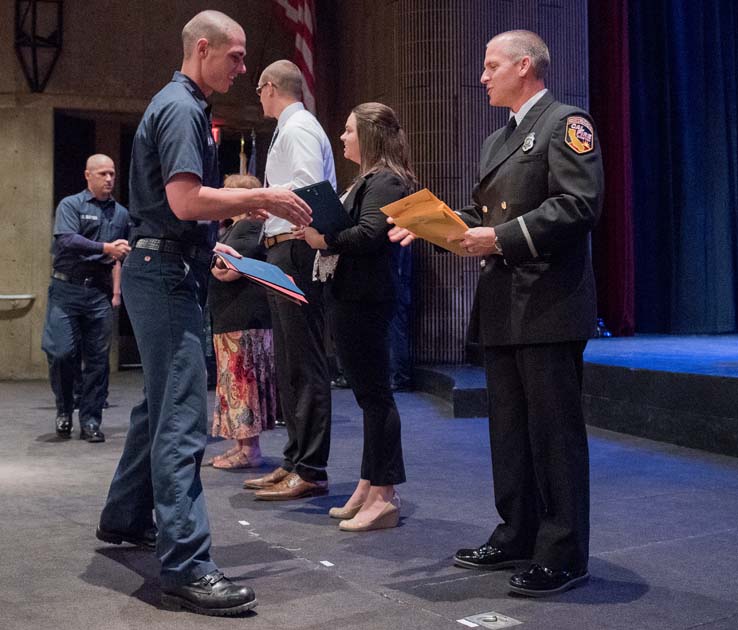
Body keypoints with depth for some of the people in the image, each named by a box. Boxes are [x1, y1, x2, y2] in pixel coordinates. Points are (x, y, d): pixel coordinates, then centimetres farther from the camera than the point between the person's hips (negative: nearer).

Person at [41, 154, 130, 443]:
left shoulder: (121, 213, 13)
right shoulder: (70, 205, 0)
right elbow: (66, 239, -17)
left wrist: (116, 290, 8)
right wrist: (106, 248, -26)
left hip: (100, 292, 4)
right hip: (67, 289, -3)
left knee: (97, 359, 2)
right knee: (61, 352, -7)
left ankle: (90, 421, 11)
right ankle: (64, 409, 17)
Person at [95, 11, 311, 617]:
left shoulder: (184, 107, 19)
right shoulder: (180, 108, -13)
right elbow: (186, 200, -24)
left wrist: (212, 247, 19)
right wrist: (262, 198, -17)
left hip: (170, 270, 11)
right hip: (166, 274, -11)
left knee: (161, 404, 19)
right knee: (182, 419, -13)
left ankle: (125, 517, 33)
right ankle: (186, 568, -11)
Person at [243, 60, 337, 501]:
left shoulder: (299, 129, -8)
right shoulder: (291, 129, 22)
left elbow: (309, 192, -21)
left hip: (295, 252, -11)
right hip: (284, 254, 11)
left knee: (304, 363, -8)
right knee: (290, 363, 13)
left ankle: (311, 471, -3)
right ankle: (296, 462, 21)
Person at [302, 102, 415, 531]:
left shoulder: (385, 181, -12)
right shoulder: (370, 179, 20)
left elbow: (369, 235, -23)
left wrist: (325, 239, -14)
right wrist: (318, 233, 4)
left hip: (366, 300, -10)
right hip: (354, 297, 10)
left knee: (375, 394, -6)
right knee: (369, 394, 13)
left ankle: (384, 495, 1)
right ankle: (369, 488, 22)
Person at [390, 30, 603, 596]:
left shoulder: (565, 123, -6)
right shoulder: (497, 140, 21)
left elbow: (580, 204, -17)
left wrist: (501, 238, -19)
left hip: (548, 305, -9)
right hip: (502, 308, 9)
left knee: (554, 432, -3)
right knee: (509, 428, 14)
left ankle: (564, 555, 7)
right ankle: (517, 538, 26)